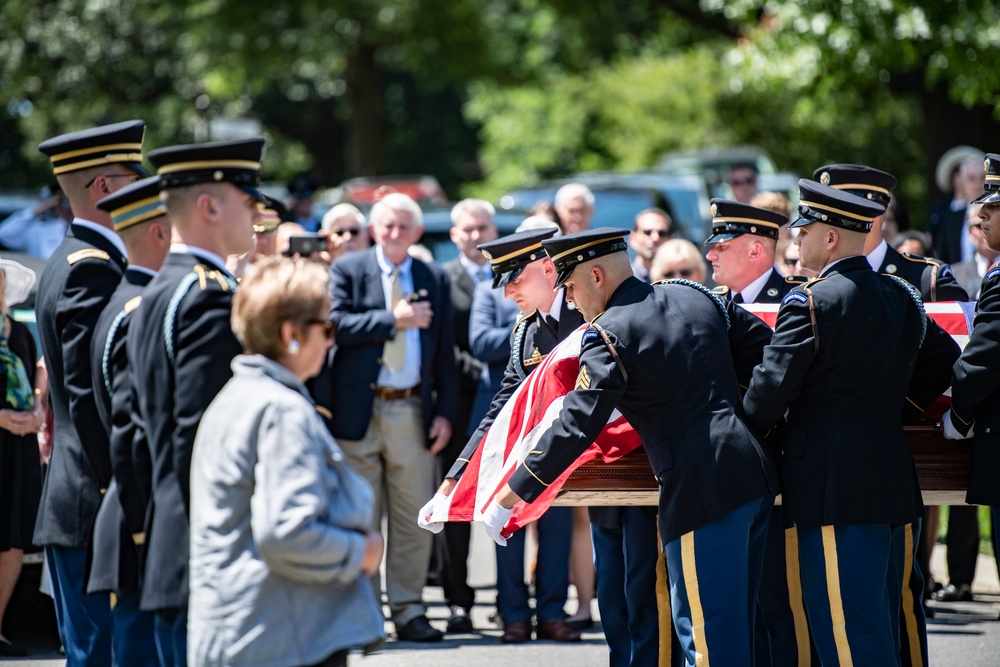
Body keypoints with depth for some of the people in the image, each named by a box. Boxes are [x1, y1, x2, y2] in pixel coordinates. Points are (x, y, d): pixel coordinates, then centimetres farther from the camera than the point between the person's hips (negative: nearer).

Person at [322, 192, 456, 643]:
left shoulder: (434, 280, 11)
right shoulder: (347, 271, 3)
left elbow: (445, 353, 11)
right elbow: (336, 325, -13)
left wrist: (445, 413, 3)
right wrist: (394, 319, -14)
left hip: (413, 411, 2)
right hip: (359, 412, -2)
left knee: (414, 516, 3)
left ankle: (408, 610, 11)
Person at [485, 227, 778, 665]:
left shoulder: (609, 334, -9)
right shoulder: (696, 296, 12)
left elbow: (574, 427, -14)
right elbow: (767, 348, 17)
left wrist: (508, 498, -9)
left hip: (703, 490, -8)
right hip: (756, 477, 8)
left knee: (706, 631, -3)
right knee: (735, 622, 16)